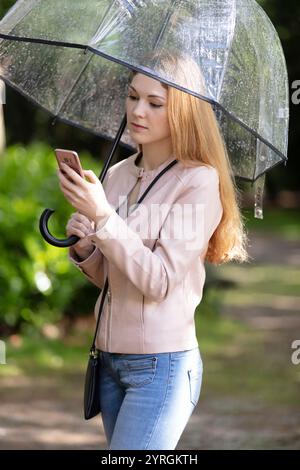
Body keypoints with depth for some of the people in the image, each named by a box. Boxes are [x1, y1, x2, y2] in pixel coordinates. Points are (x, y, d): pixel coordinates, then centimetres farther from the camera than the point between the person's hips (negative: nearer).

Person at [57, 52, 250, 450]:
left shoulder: (199, 181, -10)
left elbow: (159, 281, -16)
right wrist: (84, 248, -4)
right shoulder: (118, 175, 9)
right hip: (110, 357, 7)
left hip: (161, 362, -7)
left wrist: (103, 217, -22)